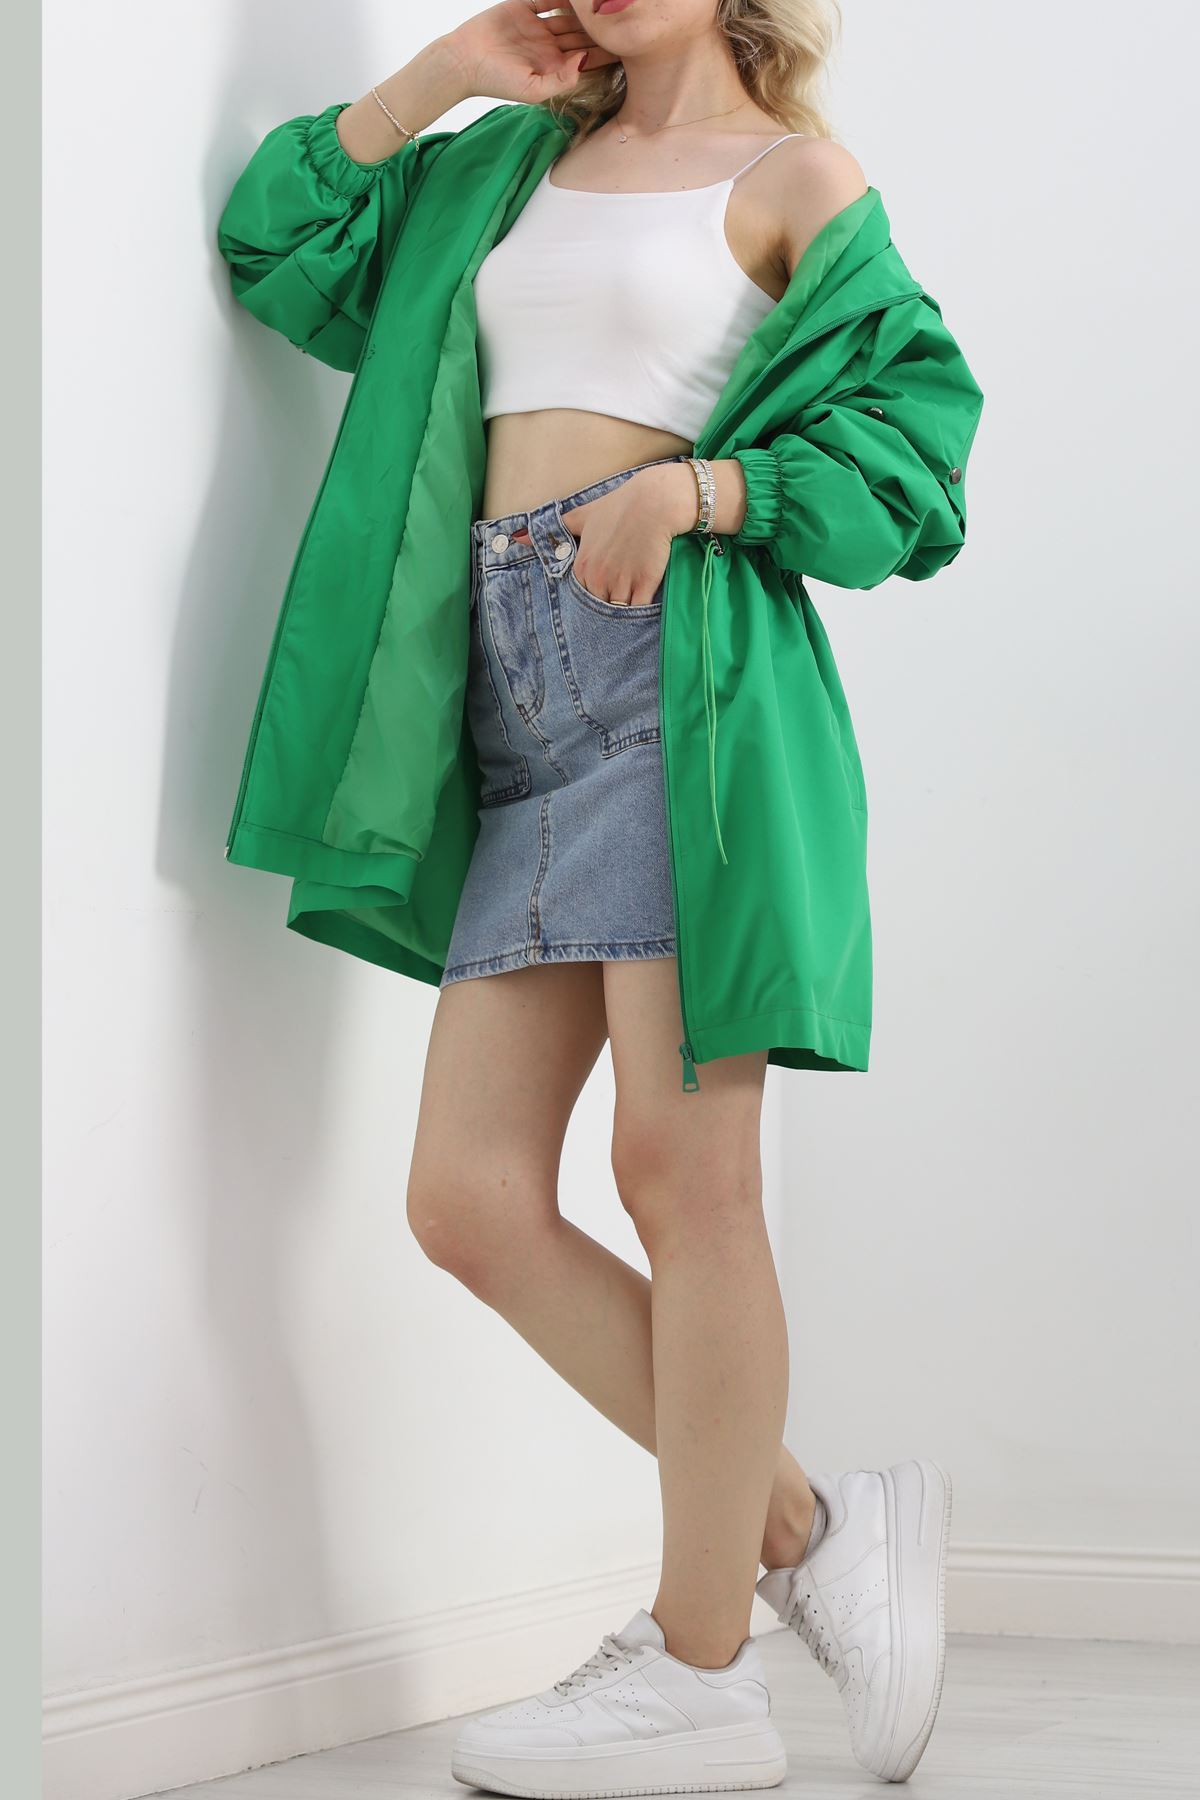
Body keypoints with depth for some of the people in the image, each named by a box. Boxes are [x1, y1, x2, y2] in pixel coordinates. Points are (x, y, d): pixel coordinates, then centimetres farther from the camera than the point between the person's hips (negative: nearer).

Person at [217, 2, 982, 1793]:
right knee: (471, 1201, 0)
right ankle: (806, 1529, 12)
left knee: (680, 1175, -7)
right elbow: (279, 240, 20)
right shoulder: (513, 162, 22)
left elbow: (913, 428, -2)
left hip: (682, 665, -7)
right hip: (513, 695, 7)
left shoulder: (791, 174, 6)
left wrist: (693, 484, -14)